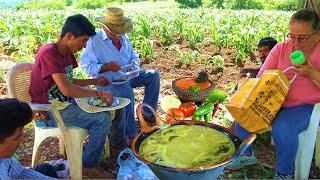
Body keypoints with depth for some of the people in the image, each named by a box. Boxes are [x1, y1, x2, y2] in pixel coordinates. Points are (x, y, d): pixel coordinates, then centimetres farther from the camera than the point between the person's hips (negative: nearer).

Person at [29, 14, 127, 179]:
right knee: (103, 118, -26)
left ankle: (118, 144, 27)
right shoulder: (49, 53, -23)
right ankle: (89, 165, -6)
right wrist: (98, 94, -23)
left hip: (67, 103, 9)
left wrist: (94, 81, 3)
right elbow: (66, 89, -31)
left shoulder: (67, 53, 5)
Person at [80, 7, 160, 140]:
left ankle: (148, 113, 0)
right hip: (106, 80, -7)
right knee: (127, 92, -36)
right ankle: (131, 134, -22)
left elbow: (135, 57, 16)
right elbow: (86, 65, -17)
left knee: (154, 75, -4)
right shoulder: (94, 41, -10)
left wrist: (134, 66, -8)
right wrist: (106, 67, -31)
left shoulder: (123, 38, 12)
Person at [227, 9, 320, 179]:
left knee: (282, 128, -34)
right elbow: (261, 77, -2)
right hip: (276, 102, 5)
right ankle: (246, 154, 12)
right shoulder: (281, 49, -1)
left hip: (306, 106, -4)